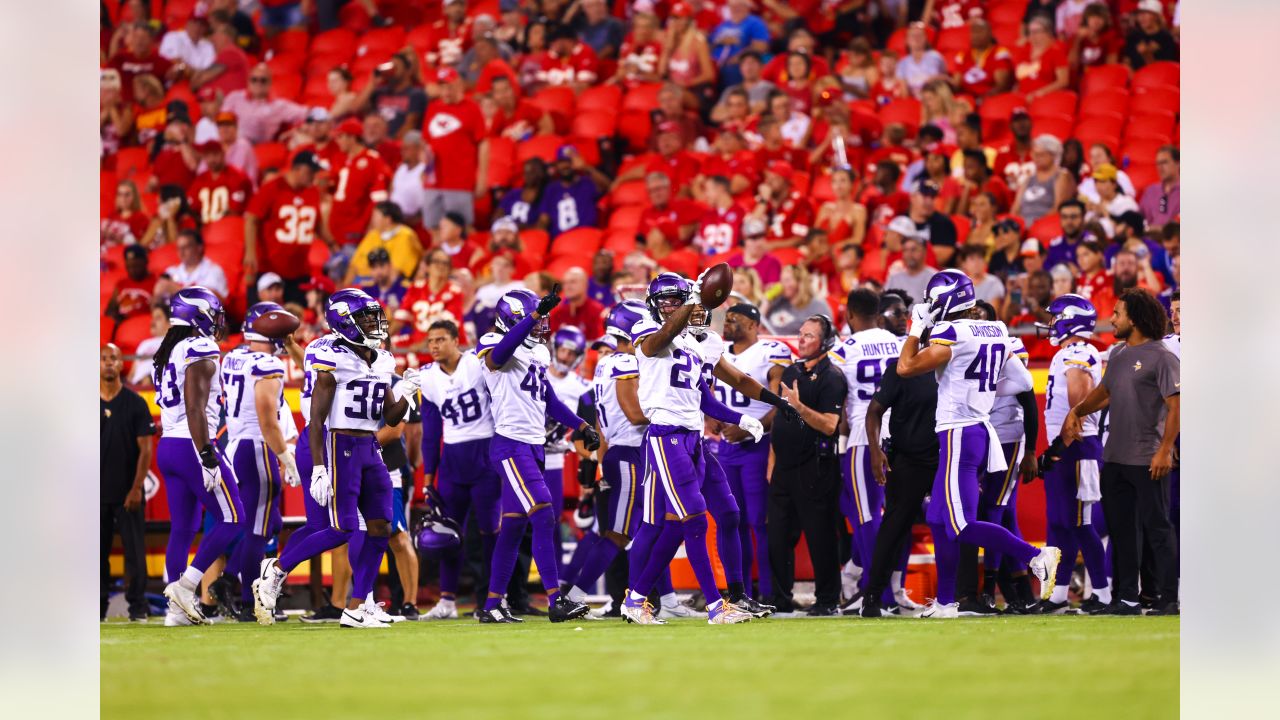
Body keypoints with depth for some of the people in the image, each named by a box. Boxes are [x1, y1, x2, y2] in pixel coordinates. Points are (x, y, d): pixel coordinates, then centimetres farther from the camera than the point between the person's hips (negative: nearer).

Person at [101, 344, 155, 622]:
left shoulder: (135, 403, 1)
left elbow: (145, 448, -1)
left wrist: (136, 488, -9)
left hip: (128, 493, -2)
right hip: (97, 493, 2)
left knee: (135, 549, -3)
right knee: (98, 550, 3)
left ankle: (137, 607, 1)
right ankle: (98, 607, 9)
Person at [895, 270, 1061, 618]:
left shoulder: (951, 334, -14)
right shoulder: (996, 332, 10)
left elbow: (906, 367, -11)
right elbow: (1022, 382, 13)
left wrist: (917, 327, 1)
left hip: (958, 435, -9)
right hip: (981, 429, 9)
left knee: (962, 525, -10)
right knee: (940, 519, 16)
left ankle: (1035, 556, -20)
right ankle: (945, 602, 20)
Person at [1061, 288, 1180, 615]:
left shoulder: (1161, 358, -11)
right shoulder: (1118, 355, 13)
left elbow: (1175, 407, -15)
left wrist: (1165, 450, -21)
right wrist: (1076, 412, 25)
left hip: (1148, 461, -8)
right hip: (1115, 458, 8)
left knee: (1157, 528, -4)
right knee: (1121, 529, 11)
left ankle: (1168, 597, 0)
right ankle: (1126, 597, 17)